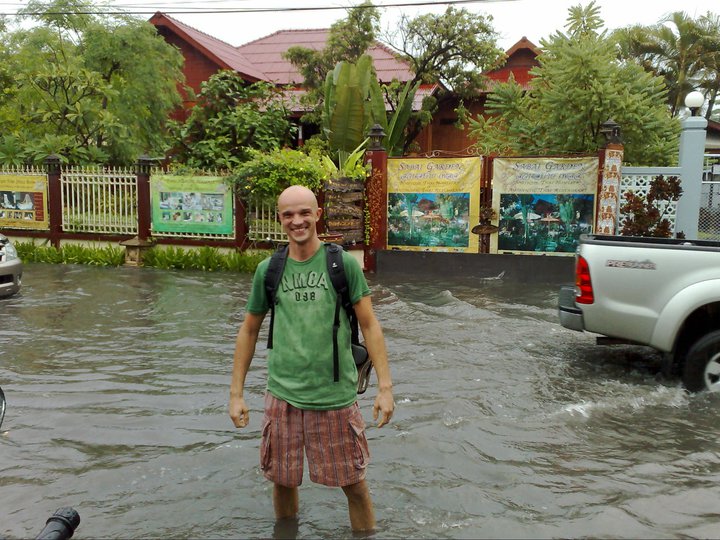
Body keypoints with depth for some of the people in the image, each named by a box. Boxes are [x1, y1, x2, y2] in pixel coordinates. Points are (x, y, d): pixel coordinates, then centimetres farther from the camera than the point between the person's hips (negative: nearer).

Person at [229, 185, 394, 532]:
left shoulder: (343, 263, -5)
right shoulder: (268, 270, 2)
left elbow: (369, 325, -3)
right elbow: (249, 331, 9)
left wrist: (385, 386, -8)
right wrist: (236, 393, 7)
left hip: (336, 396, -2)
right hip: (283, 395, 2)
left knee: (353, 483, 9)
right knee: (283, 480, 15)